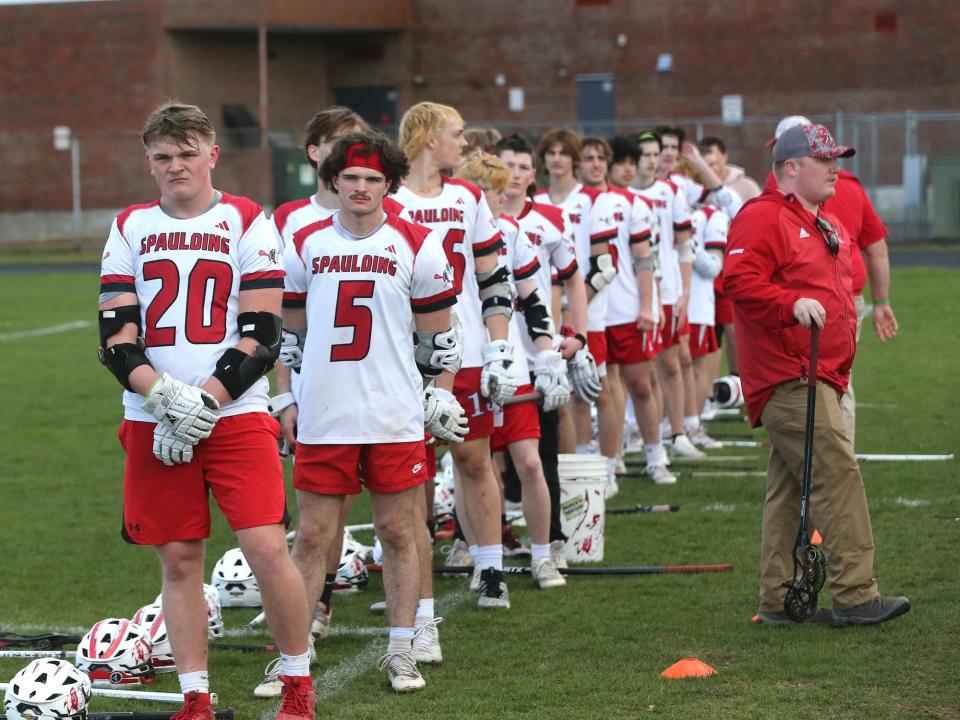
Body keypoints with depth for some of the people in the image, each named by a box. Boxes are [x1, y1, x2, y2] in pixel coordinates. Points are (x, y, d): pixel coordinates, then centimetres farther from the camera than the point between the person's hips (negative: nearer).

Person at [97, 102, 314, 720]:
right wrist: (166, 398, -13)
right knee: (179, 559, 6)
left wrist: (203, 405, -14)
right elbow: (116, 339, 3)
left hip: (236, 416, -3)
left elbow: (262, 337, -5)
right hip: (151, 422, 3)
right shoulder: (130, 229, 10)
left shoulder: (247, 223, 1)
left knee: (267, 547, -11)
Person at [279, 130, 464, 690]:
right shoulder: (305, 245, 7)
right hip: (323, 418, 1)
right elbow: (290, 330, 16)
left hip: (395, 418, -1)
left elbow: (438, 335, 7)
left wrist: (438, 396, 6)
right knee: (313, 536, 3)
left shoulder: (417, 246, 0)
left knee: (399, 533, 5)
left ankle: (402, 651, 14)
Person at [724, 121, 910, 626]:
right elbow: (739, 280, -22)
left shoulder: (826, 227, 23)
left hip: (819, 376, 10)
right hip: (789, 378, -10)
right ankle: (854, 595, -14)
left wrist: (841, 364, 27)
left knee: (790, 489, 10)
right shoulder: (763, 218, -9)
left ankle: (779, 600, 14)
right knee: (838, 477, -14)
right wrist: (793, 304, -32)